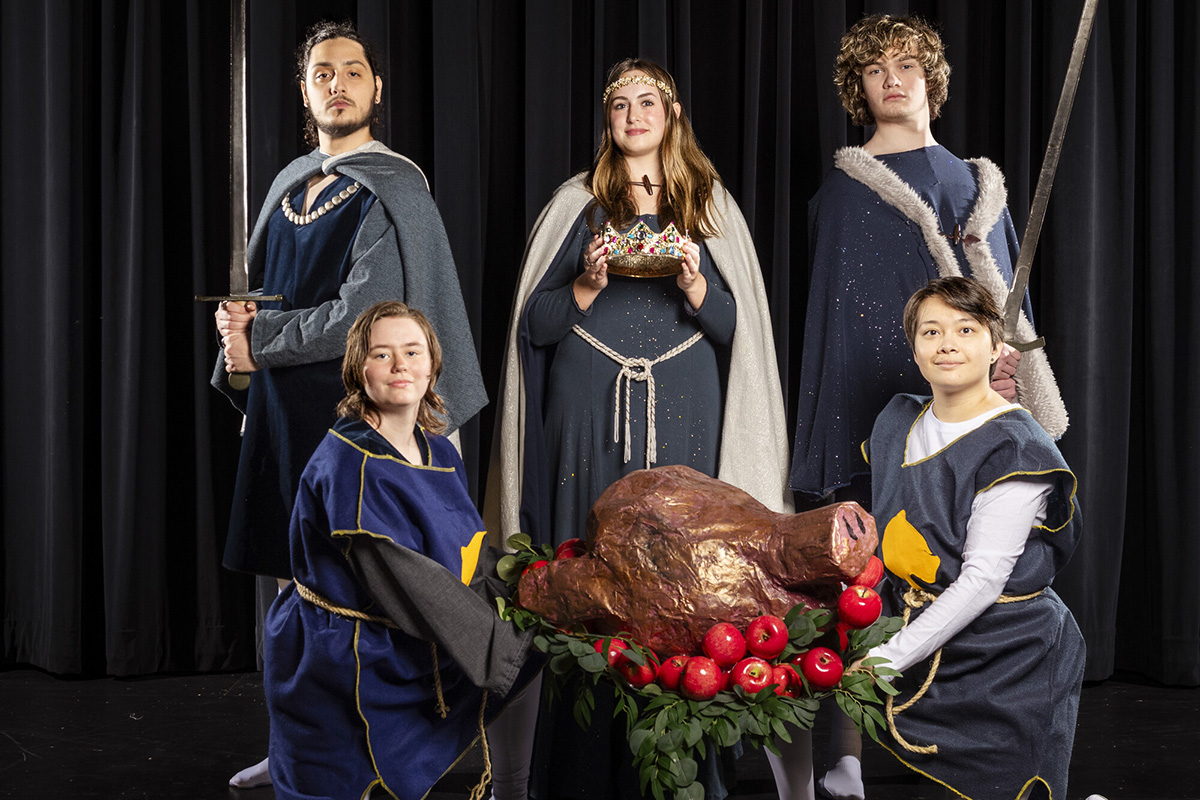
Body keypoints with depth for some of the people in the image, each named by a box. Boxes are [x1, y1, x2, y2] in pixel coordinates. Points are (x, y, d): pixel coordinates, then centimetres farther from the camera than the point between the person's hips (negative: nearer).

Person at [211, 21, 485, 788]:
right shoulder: (291, 185, 14)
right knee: (296, 580, 10)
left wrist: (258, 342, -11)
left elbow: (365, 312, -16)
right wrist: (241, 321, -4)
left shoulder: (392, 191, -8)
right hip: (285, 407, 7)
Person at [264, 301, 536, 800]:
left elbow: (474, 555, 11)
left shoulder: (441, 453, 6)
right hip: (342, 664, -7)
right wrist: (504, 644, -22)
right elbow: (405, 581, -24)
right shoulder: (349, 464, -20)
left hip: (408, 667, 7)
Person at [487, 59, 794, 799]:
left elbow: (733, 326, 6)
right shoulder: (579, 205, 9)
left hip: (683, 421, 1)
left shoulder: (710, 208, 11)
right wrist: (588, 286, -11)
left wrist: (691, 283, -12)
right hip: (590, 423, -1)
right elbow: (536, 326, 6)